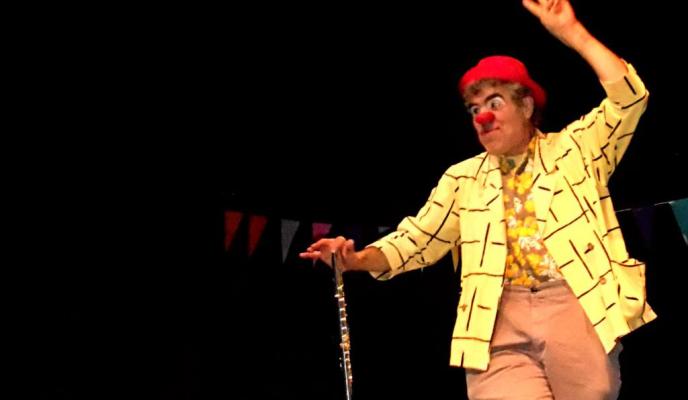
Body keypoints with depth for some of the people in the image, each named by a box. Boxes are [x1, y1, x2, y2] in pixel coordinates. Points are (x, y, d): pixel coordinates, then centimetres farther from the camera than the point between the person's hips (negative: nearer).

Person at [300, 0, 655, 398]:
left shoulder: (573, 149, 13)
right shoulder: (464, 178, 19)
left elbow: (629, 99, 0)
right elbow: (418, 239, 15)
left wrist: (572, 33, -4)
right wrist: (358, 259, -3)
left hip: (578, 308, -1)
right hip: (499, 320, 1)